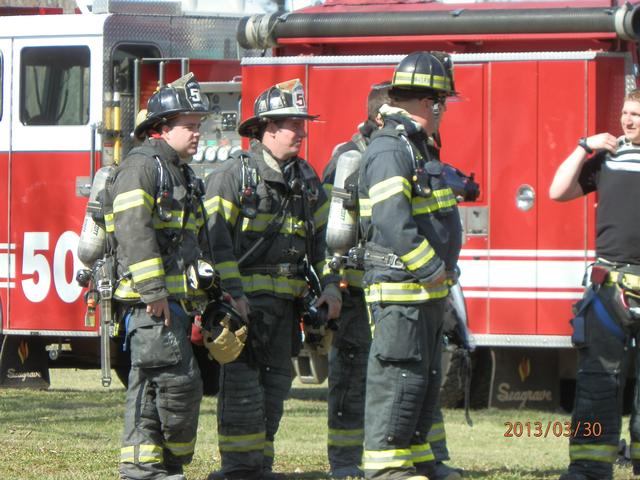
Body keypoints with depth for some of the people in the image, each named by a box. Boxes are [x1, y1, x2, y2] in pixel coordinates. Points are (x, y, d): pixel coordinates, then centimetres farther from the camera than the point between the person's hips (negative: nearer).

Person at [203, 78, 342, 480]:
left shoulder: (306, 177, 15)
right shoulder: (234, 174, -7)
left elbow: (321, 236, 20)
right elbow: (216, 239, -12)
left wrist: (330, 286, 8)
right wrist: (233, 294, -18)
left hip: (286, 301, 7)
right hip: (245, 298, -7)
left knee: (275, 385, 8)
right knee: (243, 383, -8)